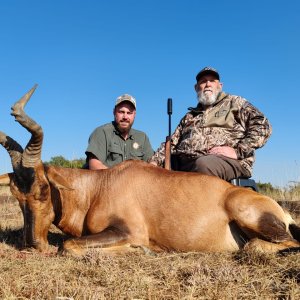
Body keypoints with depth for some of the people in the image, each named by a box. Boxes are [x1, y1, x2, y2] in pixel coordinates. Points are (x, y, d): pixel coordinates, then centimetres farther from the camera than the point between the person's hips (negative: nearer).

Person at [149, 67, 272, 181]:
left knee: (203, 164, -39)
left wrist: (237, 151, -9)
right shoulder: (189, 116, 31)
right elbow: (172, 143, 23)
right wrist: (155, 161, 3)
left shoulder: (234, 102, 17)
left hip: (228, 161, -4)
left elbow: (262, 126, 4)